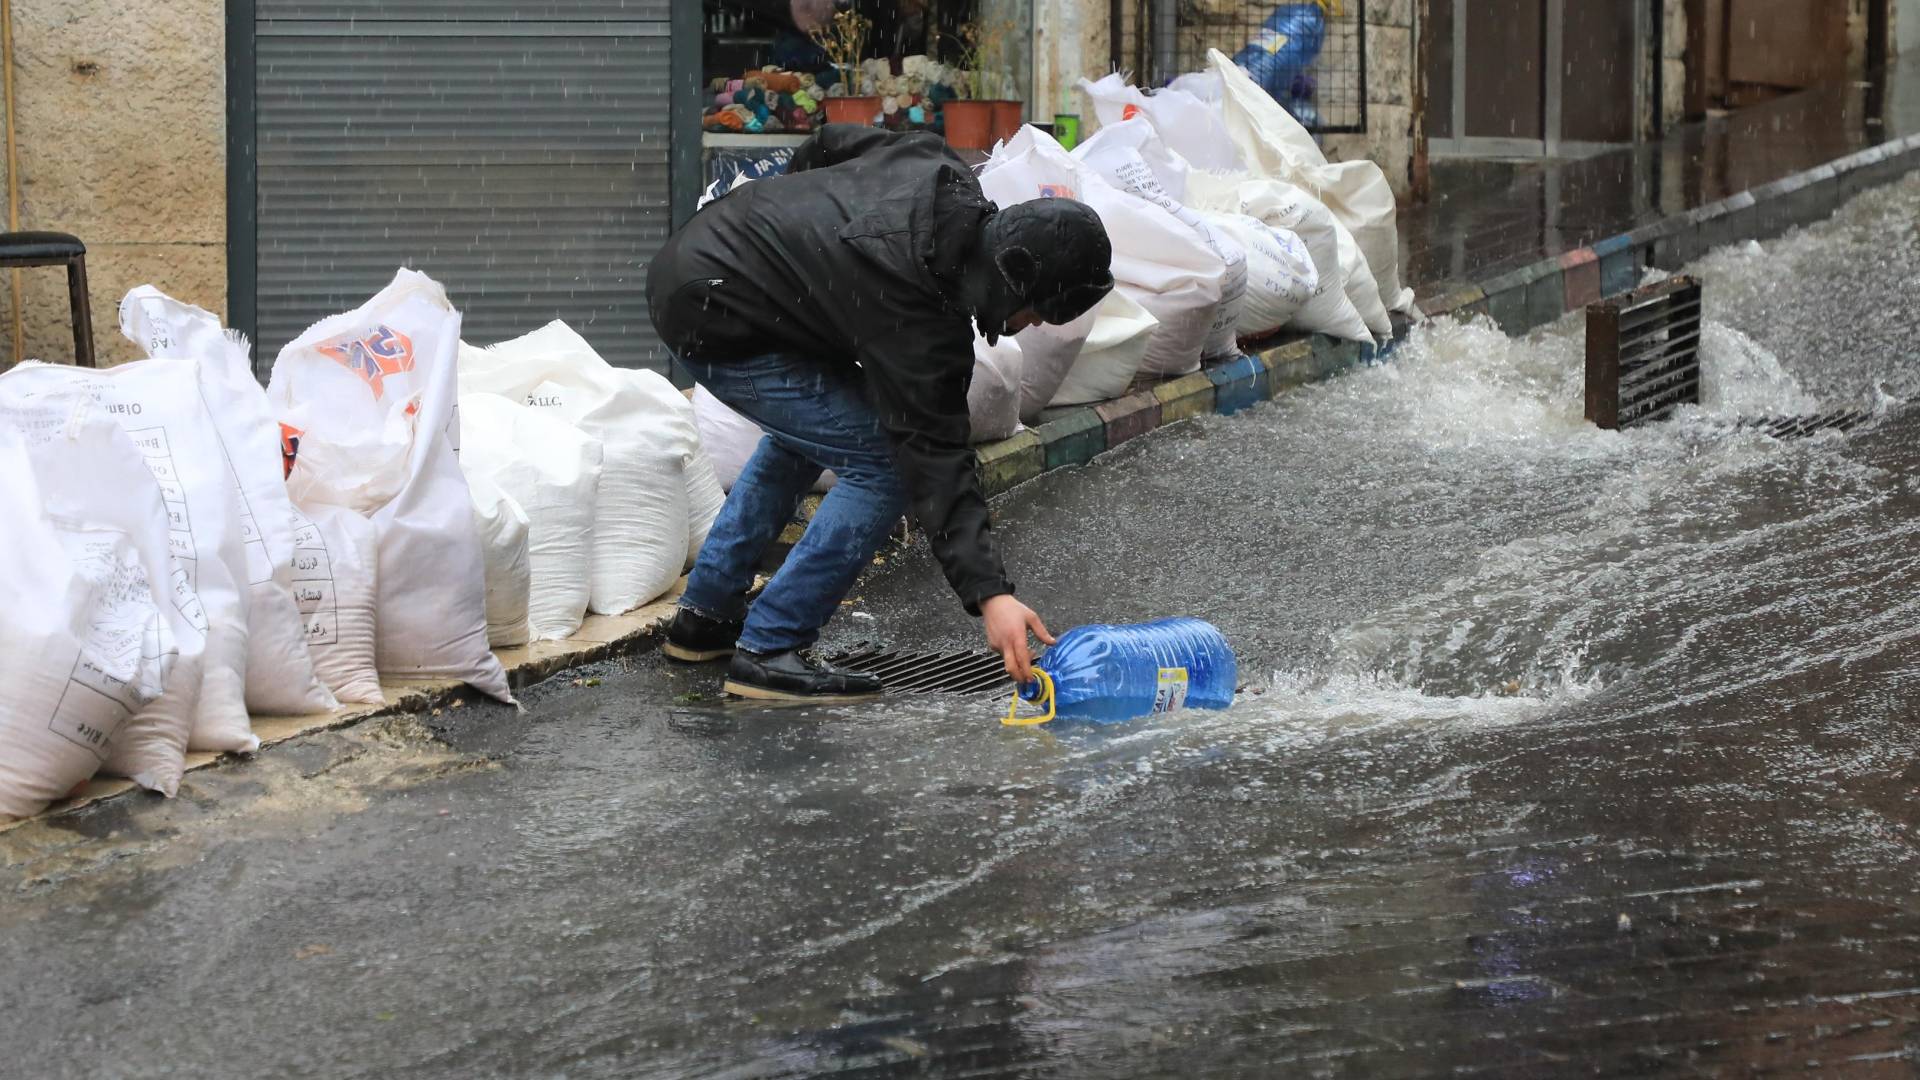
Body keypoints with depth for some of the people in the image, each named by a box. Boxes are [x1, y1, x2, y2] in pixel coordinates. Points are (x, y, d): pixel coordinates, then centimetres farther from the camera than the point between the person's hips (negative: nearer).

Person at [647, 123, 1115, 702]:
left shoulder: (936, 170, -5)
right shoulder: (916, 322, -26)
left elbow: (832, 143, 13)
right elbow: (935, 461, -27)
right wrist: (989, 594, -31)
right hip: (715, 326, -10)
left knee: (805, 432, 30)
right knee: (885, 464, -11)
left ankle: (704, 615, 35)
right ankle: (770, 651, -5)